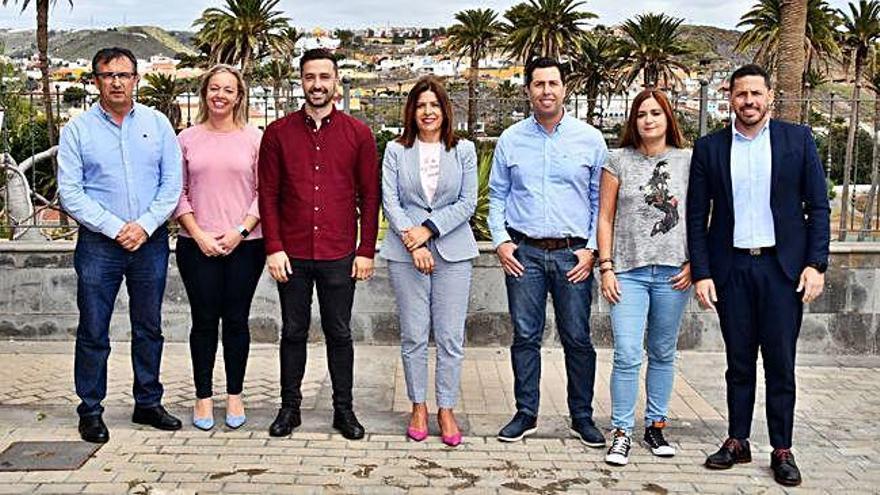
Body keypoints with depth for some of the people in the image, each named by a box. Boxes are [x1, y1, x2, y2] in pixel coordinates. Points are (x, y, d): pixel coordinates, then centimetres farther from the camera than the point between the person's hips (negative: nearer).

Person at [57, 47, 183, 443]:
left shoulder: (157, 123, 5)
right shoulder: (77, 129, 0)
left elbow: (172, 183, 2)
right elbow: (70, 192, -5)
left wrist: (145, 225, -10)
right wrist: (116, 228, -13)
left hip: (151, 242, 2)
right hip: (98, 244, -2)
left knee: (149, 328, 11)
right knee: (93, 332, 3)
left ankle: (148, 403, 24)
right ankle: (90, 411, 16)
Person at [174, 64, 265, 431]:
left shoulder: (254, 138, 2)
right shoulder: (187, 139, 5)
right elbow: (178, 192, 5)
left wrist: (241, 230, -9)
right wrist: (199, 234, -6)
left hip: (244, 245, 0)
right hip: (198, 245, 1)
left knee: (236, 319, 7)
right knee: (204, 321, 6)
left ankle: (235, 395, 21)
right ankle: (203, 397, 19)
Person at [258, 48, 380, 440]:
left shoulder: (358, 133, 3)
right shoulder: (278, 133, 3)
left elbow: (370, 196, 3)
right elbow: (268, 195, 3)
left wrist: (366, 251, -1)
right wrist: (274, 248, -5)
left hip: (339, 256, 0)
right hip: (292, 255, 1)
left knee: (339, 334, 8)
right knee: (293, 333, 10)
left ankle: (344, 409, 20)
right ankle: (289, 407, 23)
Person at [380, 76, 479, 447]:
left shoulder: (463, 150, 6)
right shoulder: (396, 151, 6)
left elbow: (467, 203, 0)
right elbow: (390, 201, -1)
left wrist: (428, 229, -10)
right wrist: (413, 243, -12)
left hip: (453, 251, 0)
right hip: (405, 252, 0)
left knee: (451, 337, 2)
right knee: (414, 336, 5)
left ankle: (446, 409, 15)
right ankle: (418, 407, 20)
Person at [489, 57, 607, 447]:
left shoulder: (590, 139, 3)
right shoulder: (510, 140, 6)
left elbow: (601, 200, 5)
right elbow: (497, 196, 11)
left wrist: (591, 248, -3)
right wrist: (500, 240, -1)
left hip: (573, 254, -1)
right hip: (524, 253, 1)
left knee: (578, 339, 5)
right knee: (525, 336, 6)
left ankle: (582, 417, 20)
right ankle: (526, 414, 19)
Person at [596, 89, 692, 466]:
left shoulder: (688, 161, 6)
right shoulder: (619, 160, 4)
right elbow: (605, 218, 4)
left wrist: (693, 263, -2)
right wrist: (606, 267, -3)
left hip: (673, 273, 1)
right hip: (629, 272, -1)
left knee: (663, 354, 11)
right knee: (627, 357, -7)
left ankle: (655, 425, 25)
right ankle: (622, 433, 4)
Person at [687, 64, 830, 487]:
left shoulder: (798, 139, 4)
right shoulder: (709, 148, 5)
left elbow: (818, 206, 3)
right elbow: (697, 216, 4)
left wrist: (816, 263, -6)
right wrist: (701, 273, -2)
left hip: (782, 266, -1)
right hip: (731, 268, 1)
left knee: (780, 363, 3)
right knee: (739, 361, 9)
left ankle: (782, 450, 14)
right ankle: (737, 442, 20)